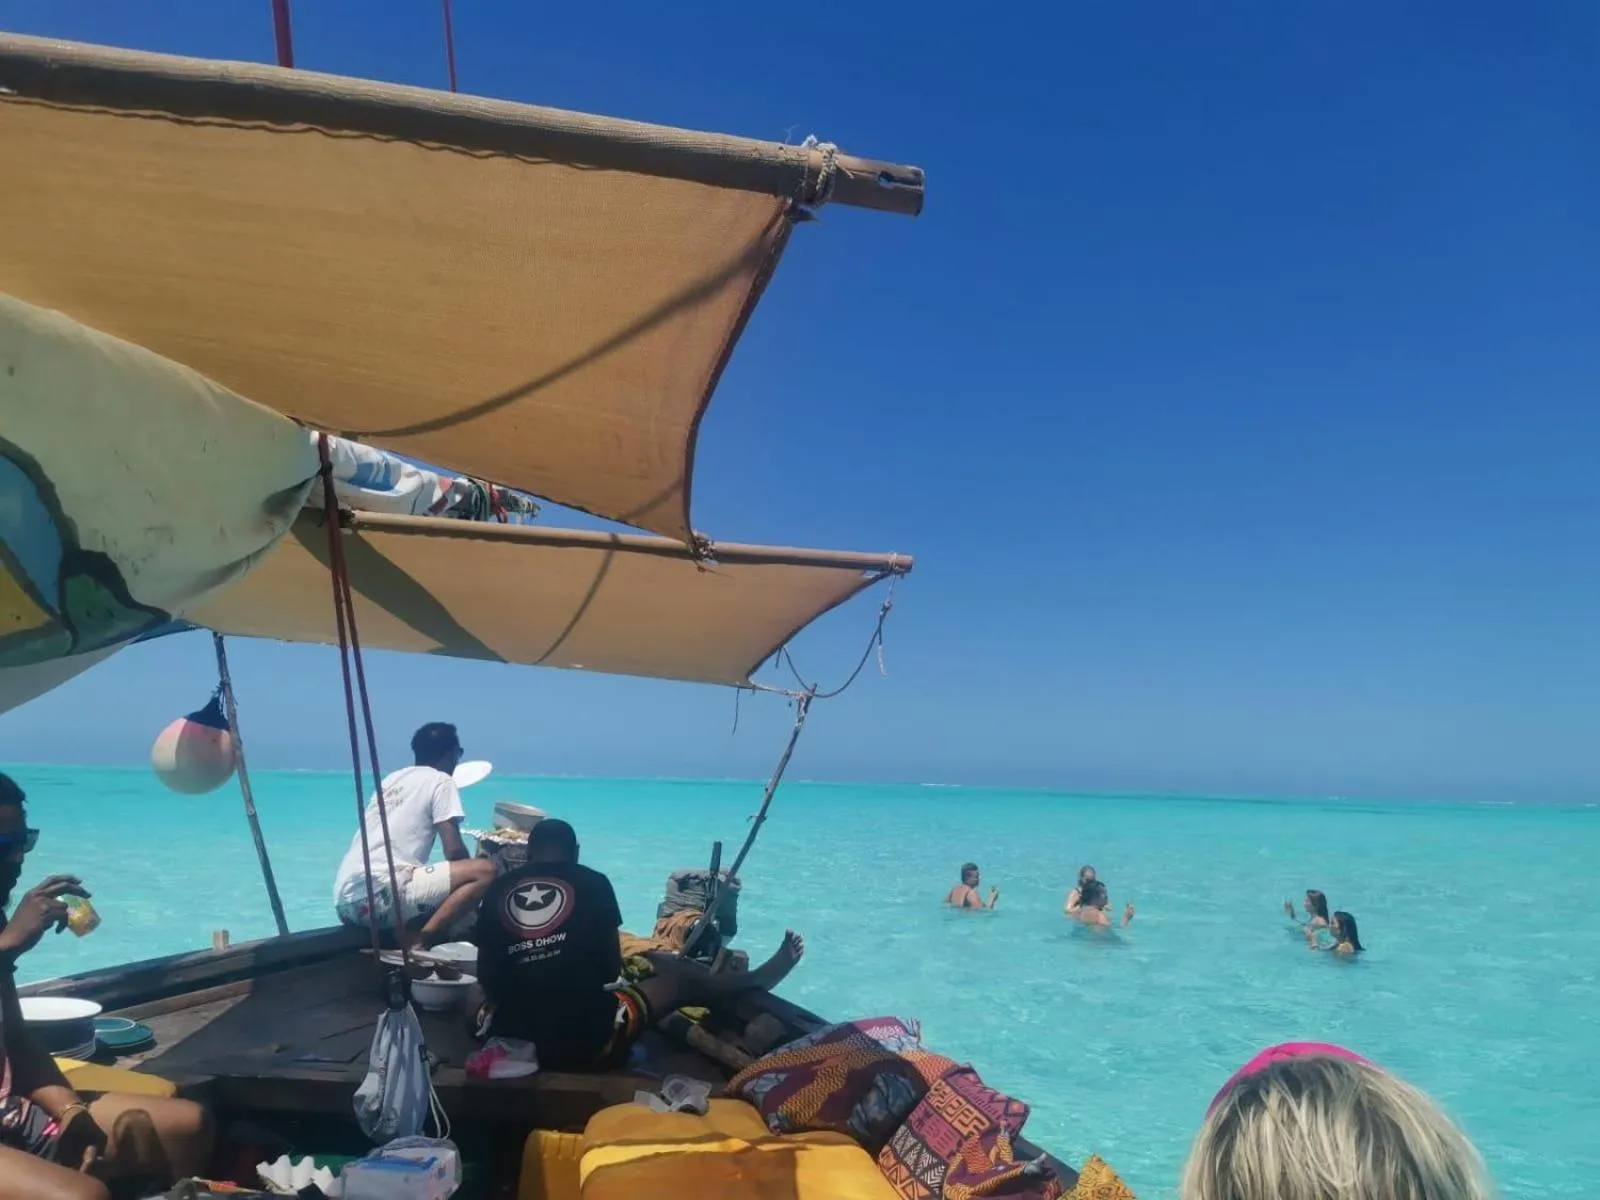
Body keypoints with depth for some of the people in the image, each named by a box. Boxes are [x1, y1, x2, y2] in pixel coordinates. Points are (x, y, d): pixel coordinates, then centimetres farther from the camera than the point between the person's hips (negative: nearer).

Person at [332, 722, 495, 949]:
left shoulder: (392, 779, 23)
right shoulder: (440, 781, 1)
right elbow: (454, 851, -5)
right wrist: (469, 874, 14)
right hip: (380, 893, -9)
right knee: (485, 871, -11)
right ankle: (419, 941, -13)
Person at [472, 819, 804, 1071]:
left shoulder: (498, 889, 2)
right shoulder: (592, 883, -3)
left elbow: (486, 978, 5)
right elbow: (611, 971, 3)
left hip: (508, 1037, 3)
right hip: (585, 1041, -2)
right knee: (679, 981, 18)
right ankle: (756, 980, 43)